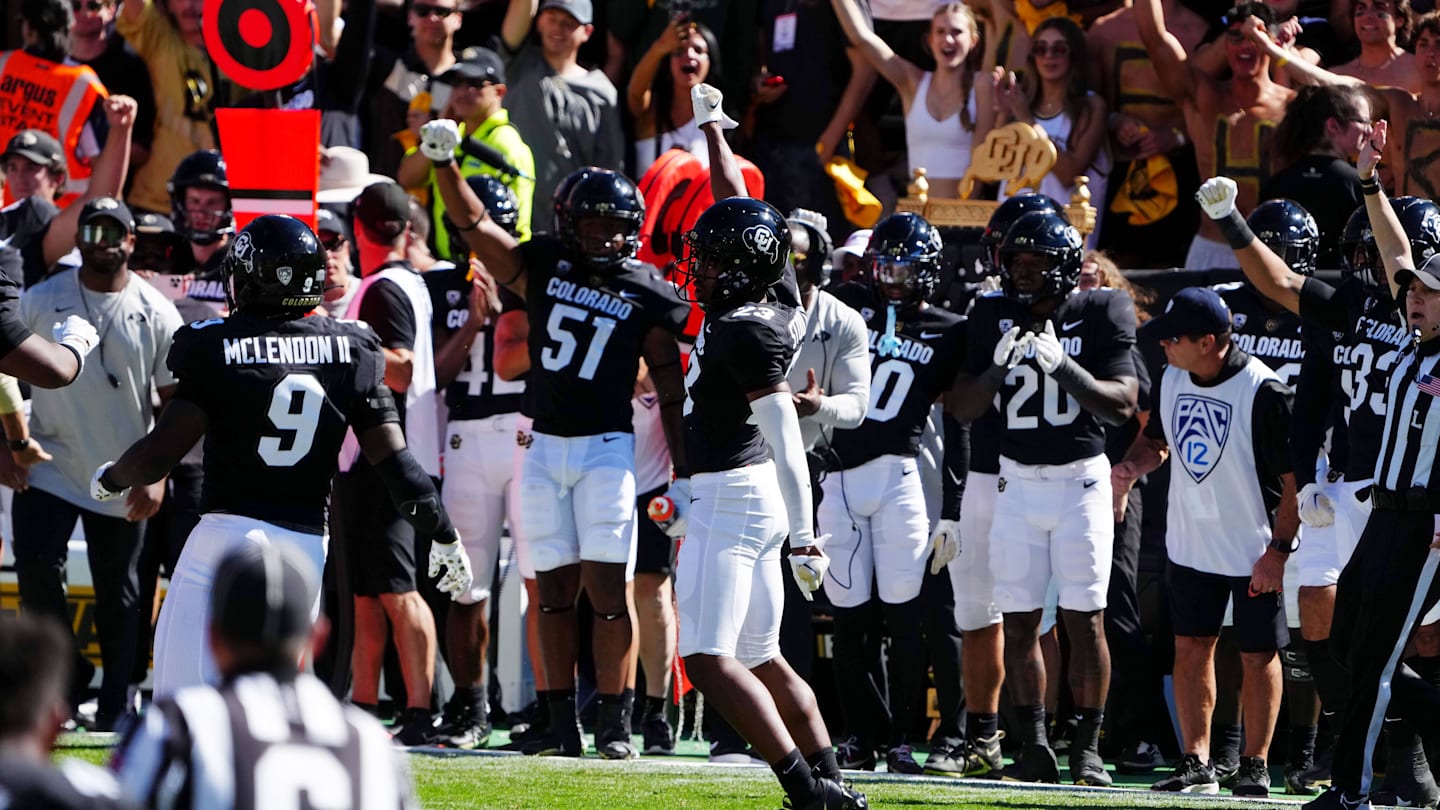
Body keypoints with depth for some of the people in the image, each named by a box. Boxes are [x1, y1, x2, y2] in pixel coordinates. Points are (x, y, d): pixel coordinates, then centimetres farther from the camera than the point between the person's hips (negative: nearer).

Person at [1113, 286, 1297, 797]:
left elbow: (1297, 477, -17)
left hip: (1257, 551, -6)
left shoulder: (1264, 393, -22)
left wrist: (1279, 549, -19)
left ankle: (1254, 766, 12)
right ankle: (1196, 765, 12)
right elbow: (1156, 438, 16)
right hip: (1192, 543, 6)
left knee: (1258, 654, 3)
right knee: (1190, 648, 5)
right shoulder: (1171, 381, -2)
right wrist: (1133, 466, -8)